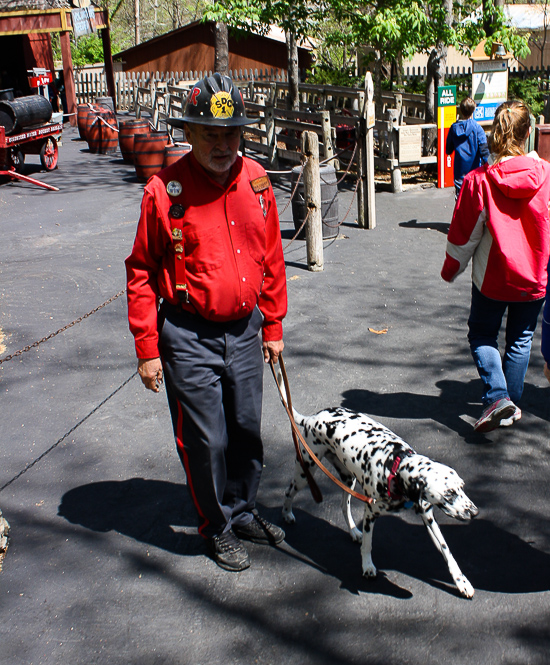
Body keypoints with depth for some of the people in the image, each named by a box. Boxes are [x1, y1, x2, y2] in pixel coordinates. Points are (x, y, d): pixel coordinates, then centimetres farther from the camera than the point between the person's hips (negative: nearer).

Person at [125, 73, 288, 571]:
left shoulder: (256, 180, 1)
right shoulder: (165, 189, -13)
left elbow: (271, 258, 10)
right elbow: (141, 273, -8)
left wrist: (273, 327, 11)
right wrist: (147, 349, -9)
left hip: (244, 330, 5)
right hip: (189, 338, -4)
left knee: (247, 431, 16)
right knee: (205, 441, 6)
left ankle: (242, 511, 39)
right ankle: (218, 527, 28)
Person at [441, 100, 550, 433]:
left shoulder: (479, 180, -16)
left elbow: (464, 234, -8)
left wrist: (450, 270, 8)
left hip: (492, 276, -2)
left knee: (482, 335, 15)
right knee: (520, 339, 17)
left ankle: (497, 397, -4)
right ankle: (511, 406, 25)